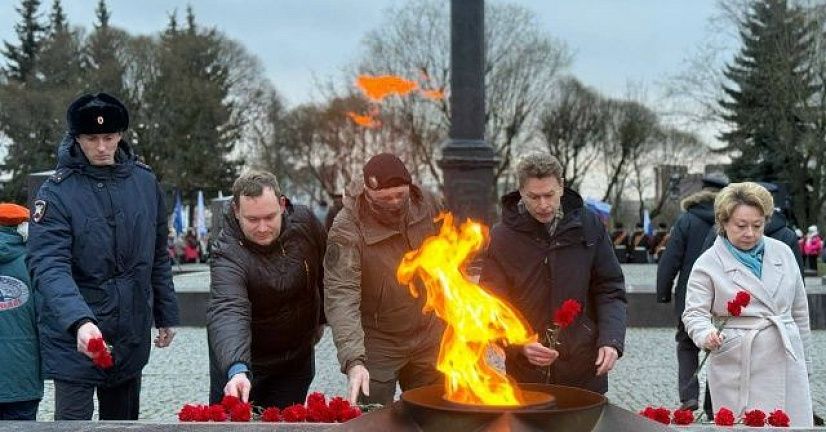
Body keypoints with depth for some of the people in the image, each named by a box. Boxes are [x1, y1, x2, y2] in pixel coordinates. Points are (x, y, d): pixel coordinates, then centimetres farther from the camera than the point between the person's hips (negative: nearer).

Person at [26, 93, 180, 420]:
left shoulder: (145, 182, 4)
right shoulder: (56, 192, -11)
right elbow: (49, 267, -22)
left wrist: (166, 316, 14)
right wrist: (79, 321, -37)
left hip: (132, 337, 5)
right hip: (74, 339, -4)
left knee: (124, 421, 16)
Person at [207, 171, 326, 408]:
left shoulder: (305, 221, -14)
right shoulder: (228, 254, -28)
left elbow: (324, 272, 6)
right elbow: (228, 312, -44)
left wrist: (320, 318, 18)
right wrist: (237, 370, -59)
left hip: (297, 358, 4)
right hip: (240, 363, -3)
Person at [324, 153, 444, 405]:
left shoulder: (425, 203, -10)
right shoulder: (347, 231, -25)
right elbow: (341, 296, -33)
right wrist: (353, 360, -43)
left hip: (429, 337, 4)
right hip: (377, 345, -4)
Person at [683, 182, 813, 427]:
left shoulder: (783, 253, 9)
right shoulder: (708, 264, -3)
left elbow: (799, 311, 17)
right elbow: (694, 313, -9)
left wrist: (805, 361, 20)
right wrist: (706, 334, -31)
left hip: (786, 363, 3)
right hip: (738, 371, -3)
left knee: (795, 424, 1)